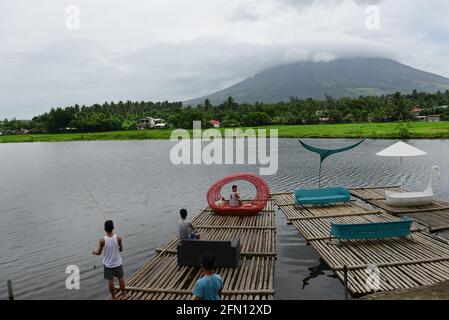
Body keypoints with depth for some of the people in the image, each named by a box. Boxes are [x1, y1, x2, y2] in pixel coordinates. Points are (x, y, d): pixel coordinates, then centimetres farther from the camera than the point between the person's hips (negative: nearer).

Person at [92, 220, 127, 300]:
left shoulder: (102, 240, -19)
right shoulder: (118, 238, -18)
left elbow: (99, 253, -7)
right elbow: (121, 249, -4)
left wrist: (94, 252, 16)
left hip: (108, 264, 0)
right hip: (117, 263, 1)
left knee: (110, 281, 14)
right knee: (121, 278, 18)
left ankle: (113, 297, 28)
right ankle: (124, 295, 32)